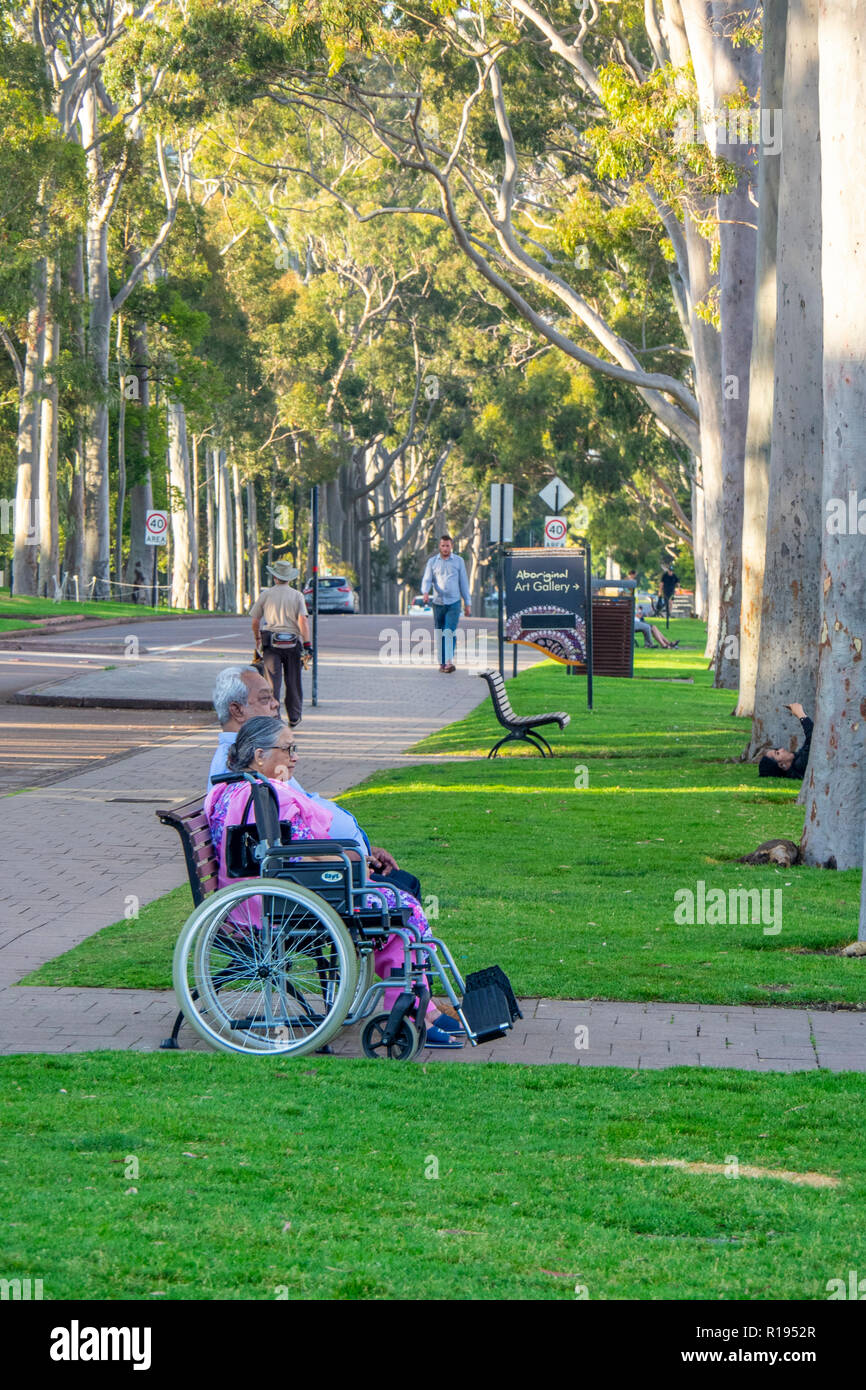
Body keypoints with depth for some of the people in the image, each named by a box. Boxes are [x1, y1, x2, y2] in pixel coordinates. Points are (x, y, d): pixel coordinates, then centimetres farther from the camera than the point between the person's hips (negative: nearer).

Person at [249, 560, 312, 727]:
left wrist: (257, 638, 25)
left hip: (270, 642, 0)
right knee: (293, 682, 10)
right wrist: (307, 644, -9)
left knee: (272, 681, -3)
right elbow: (303, 620, -9)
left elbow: (255, 621, 9)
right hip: (292, 643, 0)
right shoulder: (297, 596, 2)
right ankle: (294, 718, 19)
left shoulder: (265, 595, 4)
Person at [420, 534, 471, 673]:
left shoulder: (458, 561, 6)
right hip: (438, 603, 2)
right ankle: (442, 663, 15)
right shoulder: (432, 561, 7)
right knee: (439, 635, 5)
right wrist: (425, 592, -22)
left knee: (449, 632, -18)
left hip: (453, 603, -2)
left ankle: (449, 662, -26)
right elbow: (427, 580, 1)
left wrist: (467, 603, 7)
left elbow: (463, 582, 9)